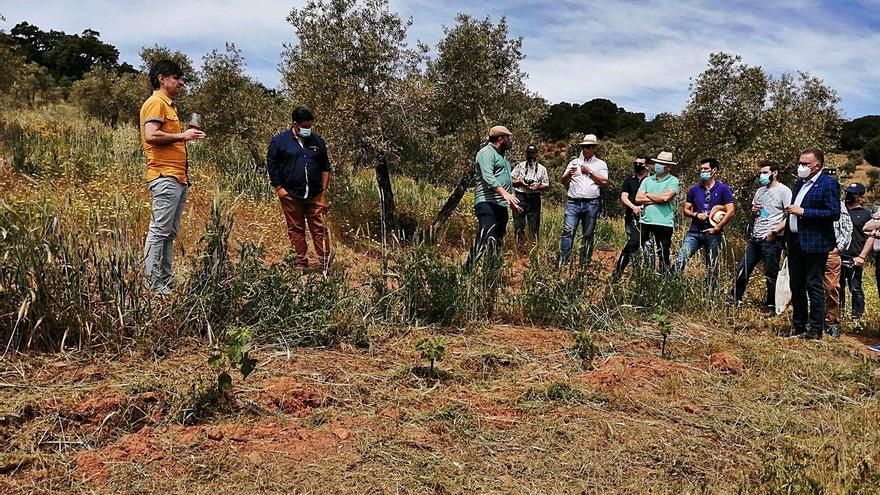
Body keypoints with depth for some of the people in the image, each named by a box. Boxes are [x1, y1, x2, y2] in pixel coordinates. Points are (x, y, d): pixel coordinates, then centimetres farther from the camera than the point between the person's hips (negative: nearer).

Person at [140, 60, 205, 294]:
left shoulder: (169, 105, 24)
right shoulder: (155, 103, -6)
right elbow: (151, 135, -19)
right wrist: (182, 136, -12)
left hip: (178, 178, 10)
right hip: (164, 177, -10)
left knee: (170, 233, 9)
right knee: (159, 231, -9)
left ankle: (166, 282, 13)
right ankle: (151, 285, -6)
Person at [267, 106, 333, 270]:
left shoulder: (317, 141, 9)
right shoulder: (279, 141, -1)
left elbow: (325, 167, 15)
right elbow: (272, 166, 2)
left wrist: (324, 189, 8)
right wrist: (279, 188, -4)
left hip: (315, 195, 2)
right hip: (290, 195, -2)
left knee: (319, 227, -1)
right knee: (296, 230, 5)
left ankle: (325, 261, 3)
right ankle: (301, 261, 15)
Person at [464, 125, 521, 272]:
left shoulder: (501, 155, 26)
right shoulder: (487, 153, -6)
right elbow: (488, 177, -21)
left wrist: (512, 202, 30)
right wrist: (505, 193, -32)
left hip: (501, 205, 10)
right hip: (487, 203, -10)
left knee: (498, 241, 10)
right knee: (484, 237, -21)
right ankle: (468, 270, -22)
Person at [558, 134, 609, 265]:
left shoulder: (601, 164, 13)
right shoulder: (574, 162, 17)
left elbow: (604, 181, -1)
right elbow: (564, 181, 12)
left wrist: (589, 171, -2)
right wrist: (569, 174, -9)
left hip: (591, 204, 0)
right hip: (573, 203, 0)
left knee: (588, 235, 3)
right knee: (568, 231, -12)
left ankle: (585, 262, 10)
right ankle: (563, 261, -14)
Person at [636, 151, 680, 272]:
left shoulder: (673, 181, 0)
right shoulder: (647, 180, 13)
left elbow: (666, 196, -16)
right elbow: (638, 198, 2)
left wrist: (648, 195, -2)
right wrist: (658, 199, -7)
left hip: (664, 223, -4)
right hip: (646, 221, 4)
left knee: (664, 256, 4)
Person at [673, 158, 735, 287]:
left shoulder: (723, 188, -1)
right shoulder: (694, 189, 8)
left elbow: (730, 211, -6)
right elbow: (686, 210, 12)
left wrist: (716, 228, -9)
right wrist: (696, 214, -8)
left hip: (713, 234, -2)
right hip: (694, 232, 2)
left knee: (712, 267, 7)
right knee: (680, 260, -14)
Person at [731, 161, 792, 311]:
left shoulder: (783, 191, -7)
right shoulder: (760, 191, 17)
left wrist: (774, 232, -18)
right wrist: (754, 211, 5)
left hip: (772, 240, -7)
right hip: (755, 238, 7)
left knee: (771, 275, 1)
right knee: (742, 270, 8)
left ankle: (770, 307, 12)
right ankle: (735, 300, 17)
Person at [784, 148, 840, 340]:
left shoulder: (829, 183, -10)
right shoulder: (800, 182, 14)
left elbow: (834, 213, -18)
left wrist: (803, 212, -19)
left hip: (814, 244, -8)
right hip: (795, 242, 8)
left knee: (814, 286, -2)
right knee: (796, 286, 14)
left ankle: (815, 330, 5)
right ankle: (798, 326, 25)